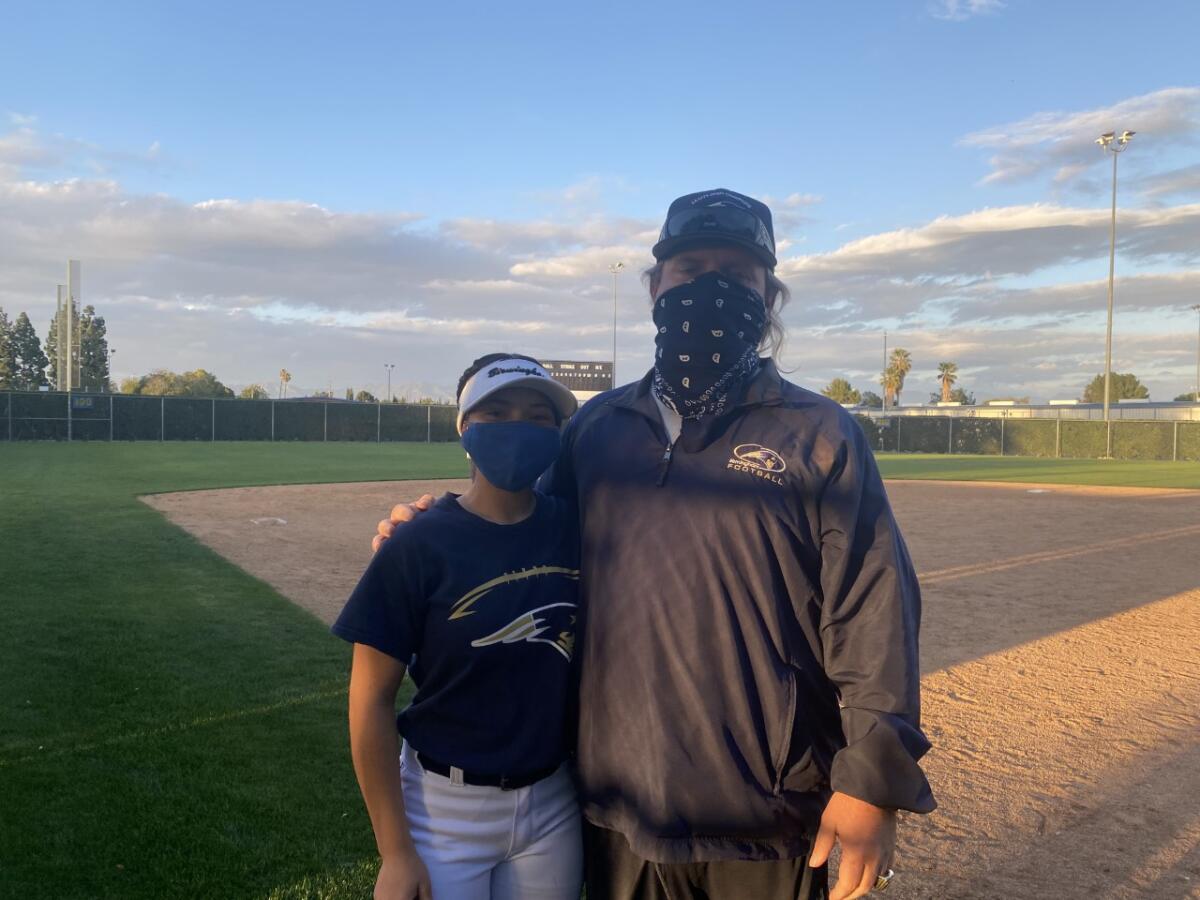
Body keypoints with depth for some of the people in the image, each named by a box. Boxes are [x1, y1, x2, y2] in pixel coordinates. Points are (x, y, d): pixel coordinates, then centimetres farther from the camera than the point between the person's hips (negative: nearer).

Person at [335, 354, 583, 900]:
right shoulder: (420, 545, -15)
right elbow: (372, 700, -11)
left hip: (553, 806, 3)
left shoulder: (575, 530, -6)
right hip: (446, 810, -3)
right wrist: (395, 852, -9)